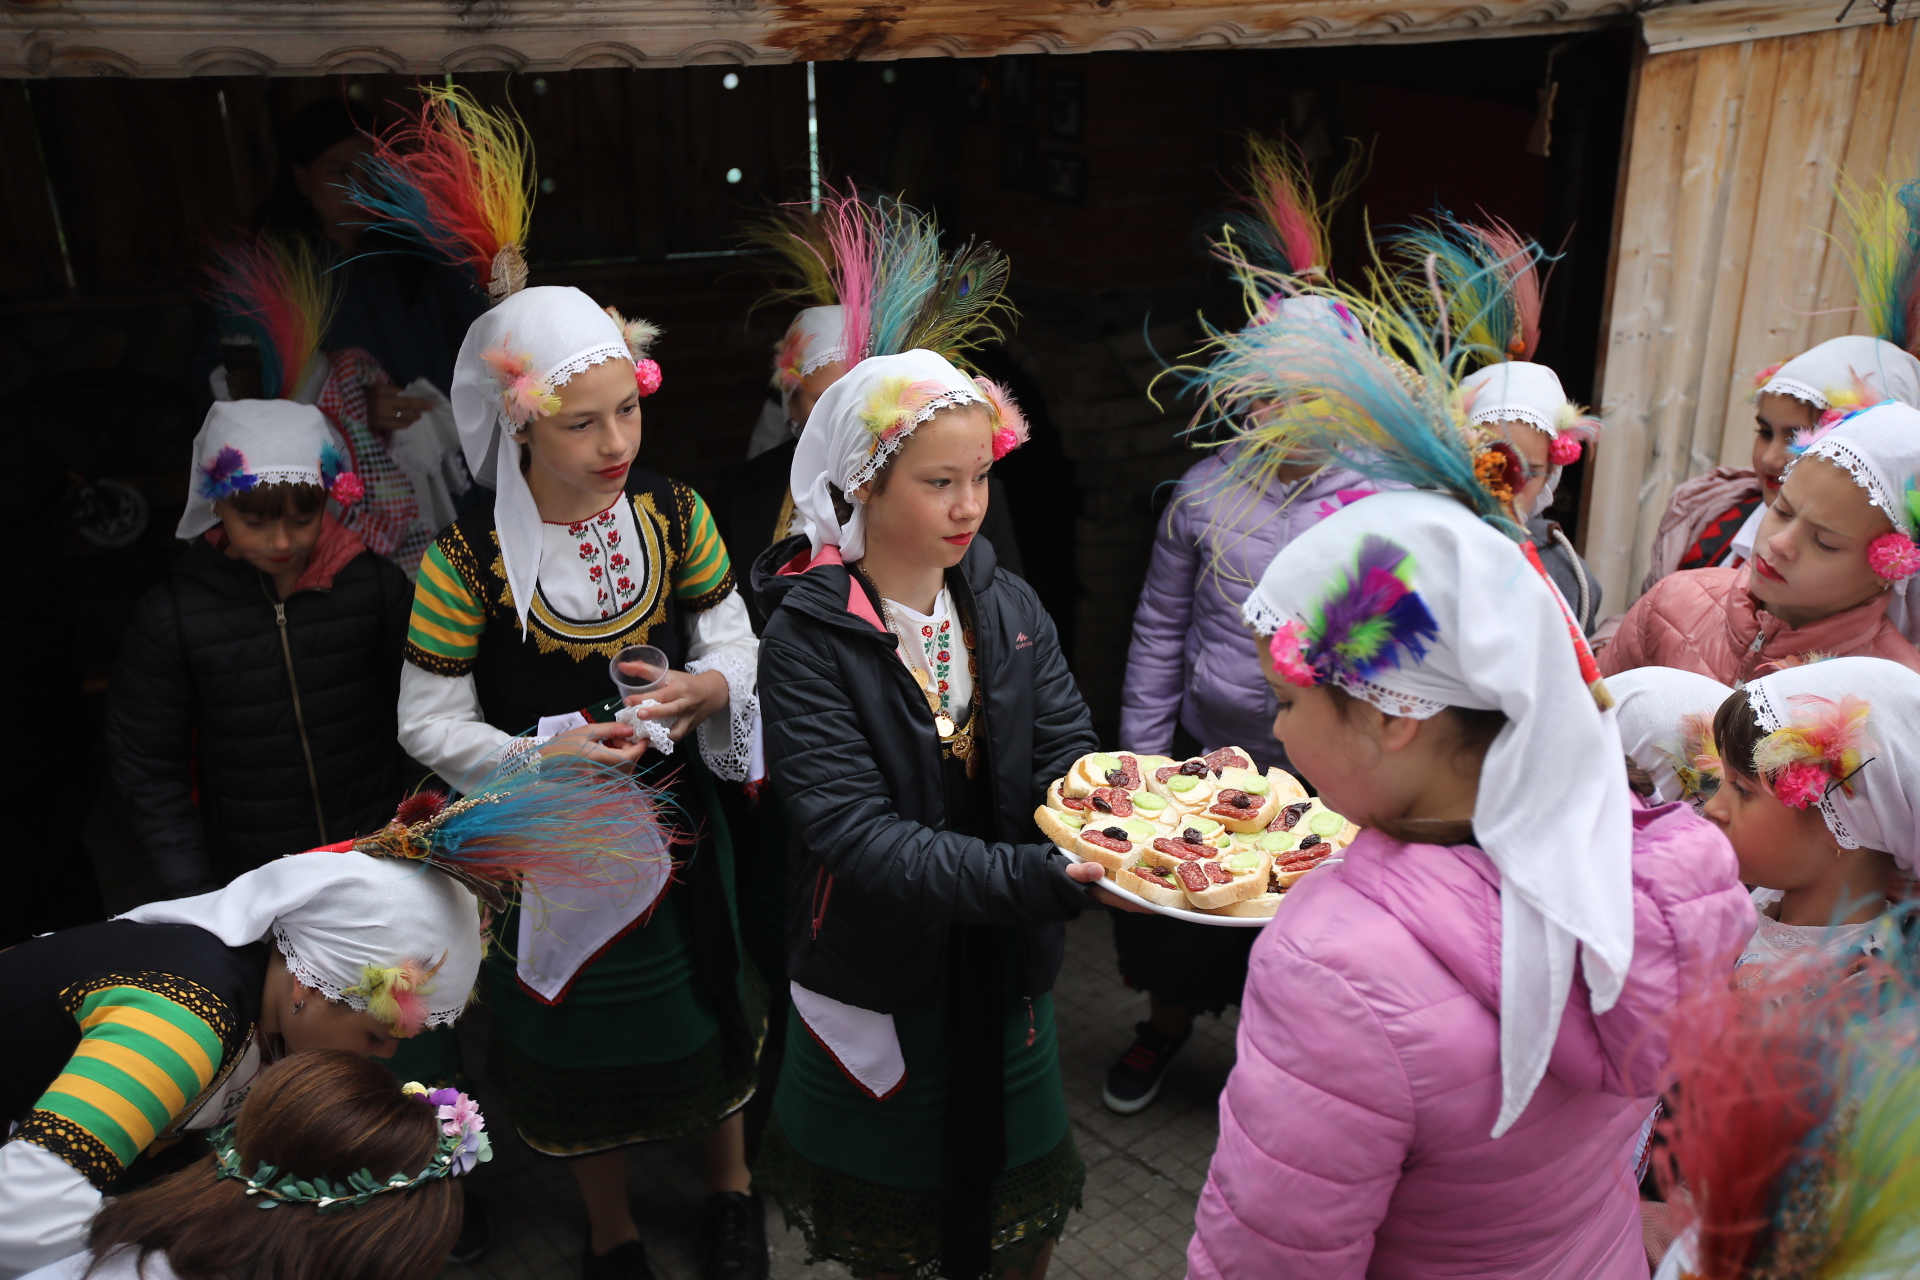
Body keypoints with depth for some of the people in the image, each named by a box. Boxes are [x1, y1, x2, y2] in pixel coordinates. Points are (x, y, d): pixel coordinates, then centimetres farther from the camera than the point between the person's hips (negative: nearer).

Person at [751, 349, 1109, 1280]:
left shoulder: (1010, 609, -3)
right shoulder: (805, 638, -19)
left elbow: (1069, 762, -10)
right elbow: (857, 836, -28)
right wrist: (1042, 878, -39)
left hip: (1006, 977, 4)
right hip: (878, 985, -3)